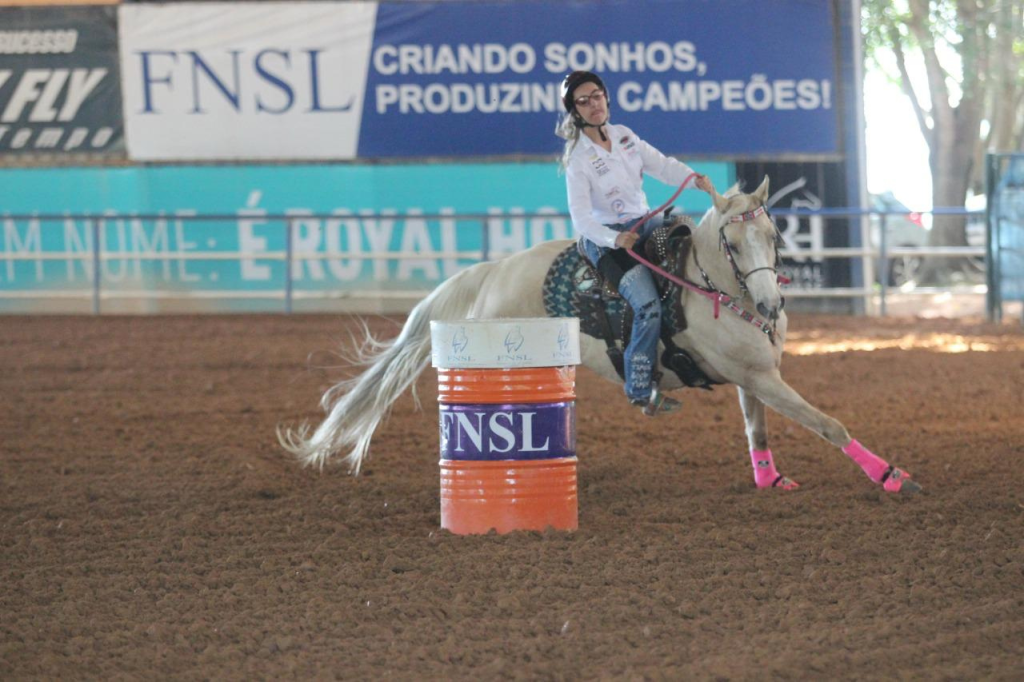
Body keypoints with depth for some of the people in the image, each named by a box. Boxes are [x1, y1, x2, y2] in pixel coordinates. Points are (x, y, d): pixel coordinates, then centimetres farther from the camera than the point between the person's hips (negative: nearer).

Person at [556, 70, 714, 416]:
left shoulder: (624, 136, 6)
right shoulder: (578, 158, -13)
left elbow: (662, 165, 3)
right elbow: (581, 218, -19)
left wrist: (695, 179, -16)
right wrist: (615, 239, -35)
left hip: (646, 223, 7)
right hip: (606, 240, -7)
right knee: (648, 306, -23)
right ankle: (640, 389, -12)